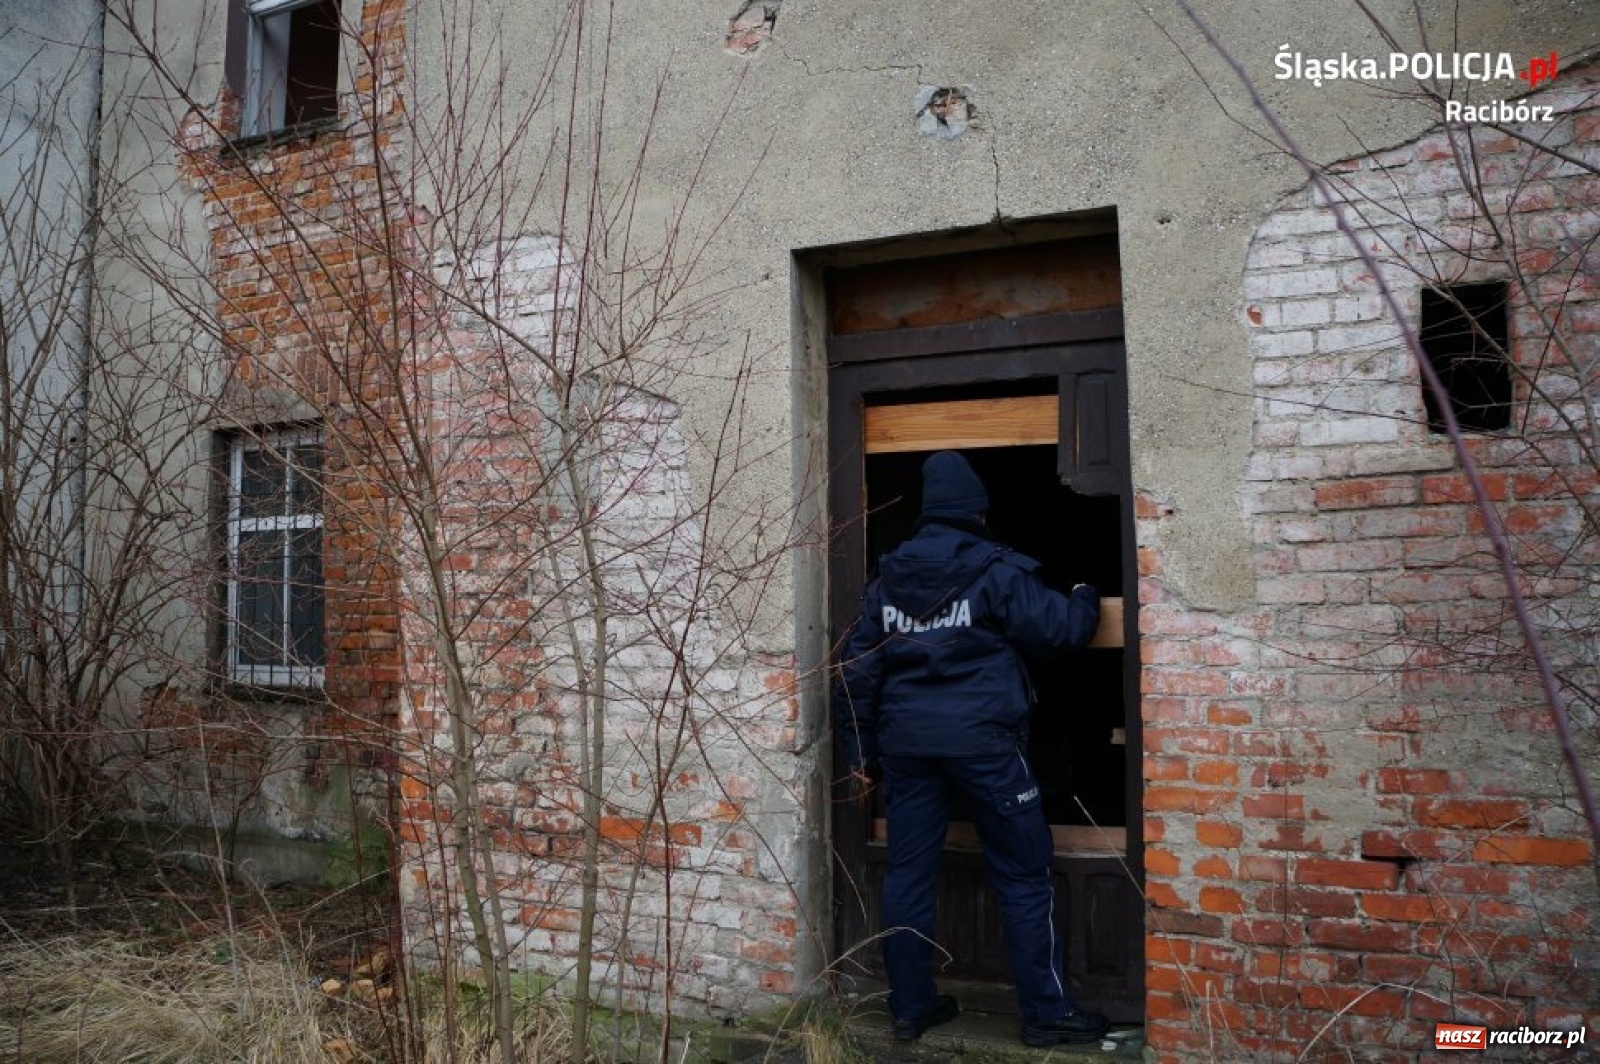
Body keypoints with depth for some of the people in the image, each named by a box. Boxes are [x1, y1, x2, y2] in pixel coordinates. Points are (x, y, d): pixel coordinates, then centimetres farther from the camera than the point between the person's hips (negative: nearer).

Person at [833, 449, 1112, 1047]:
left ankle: (911, 1007, 21)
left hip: (906, 742, 5)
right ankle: (1047, 1013, 14)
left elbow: (857, 672, 9)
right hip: (981, 739, -4)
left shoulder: (887, 578, 10)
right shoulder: (995, 569, -5)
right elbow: (1060, 629, -4)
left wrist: (861, 753, 16)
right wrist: (1087, 600, 19)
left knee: (908, 874, 11)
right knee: (1024, 875, 7)